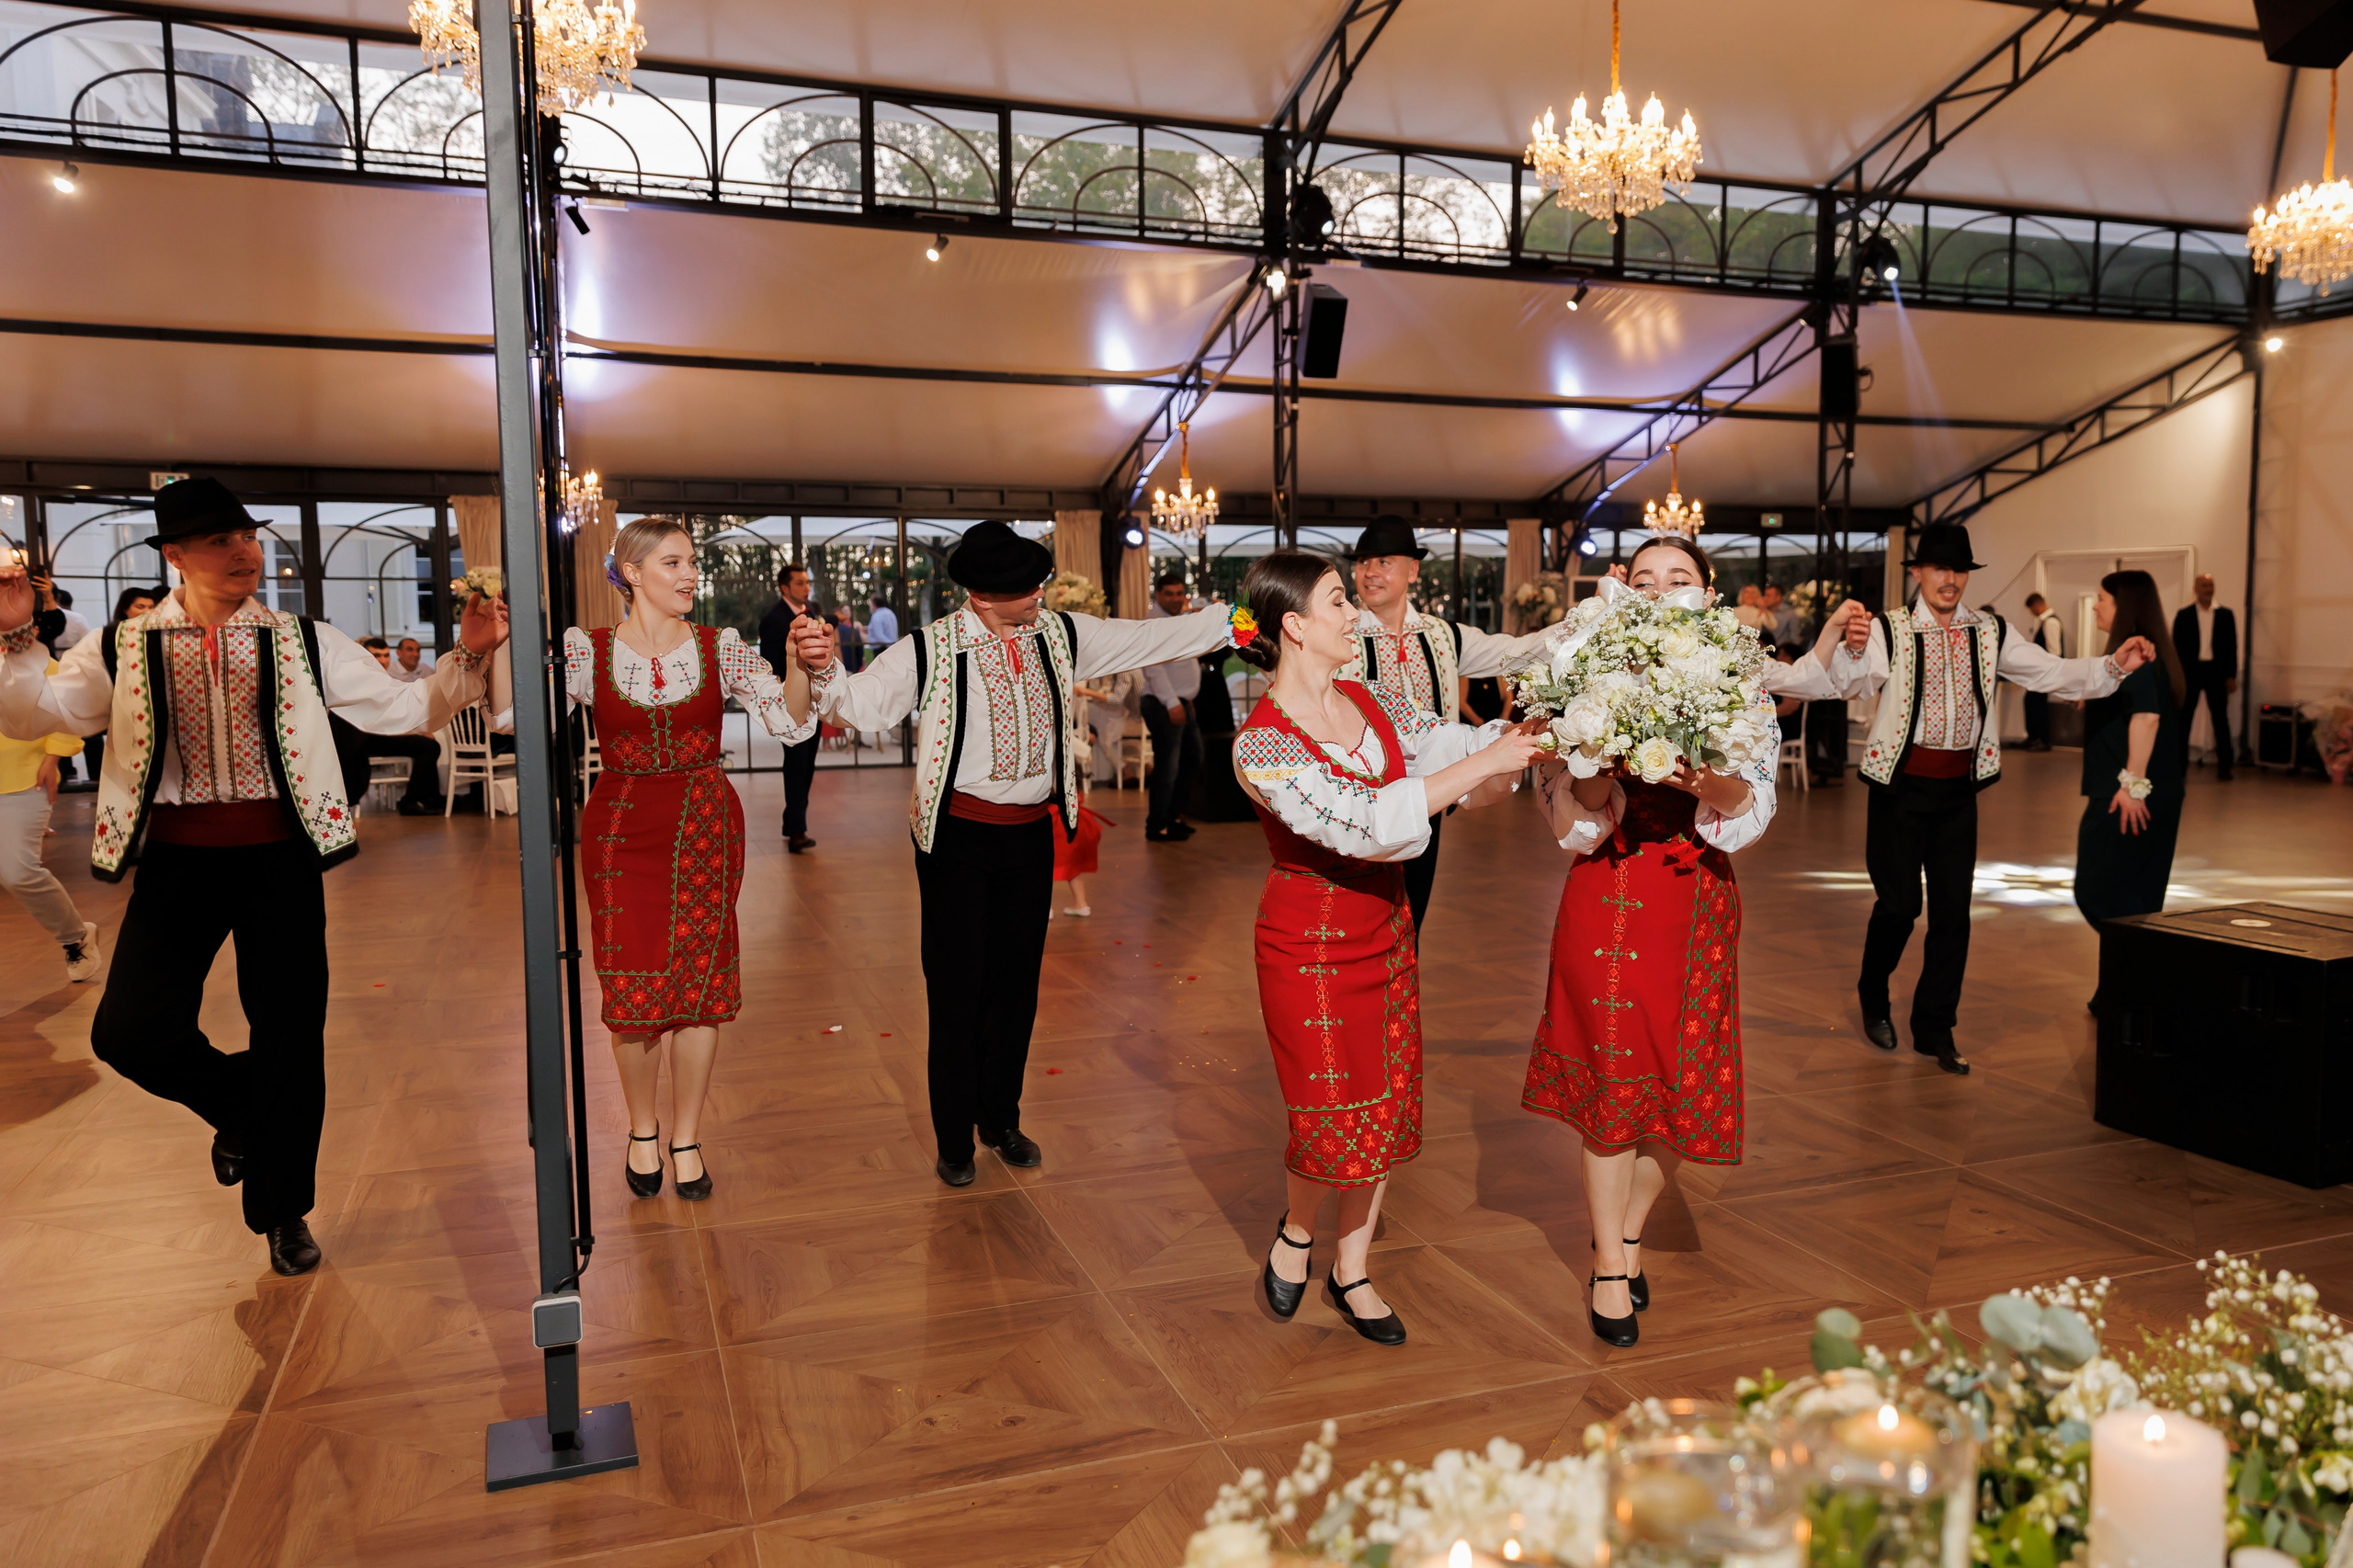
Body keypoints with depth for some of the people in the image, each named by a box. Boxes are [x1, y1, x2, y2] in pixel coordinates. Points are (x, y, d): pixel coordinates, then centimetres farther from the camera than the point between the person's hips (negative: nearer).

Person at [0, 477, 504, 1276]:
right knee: (130, 1033, -9)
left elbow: (406, 709, 3)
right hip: (176, 858, 1)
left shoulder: (304, 642, 2)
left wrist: (467, 657, -11)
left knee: (291, 1038, 4)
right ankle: (239, 1104, 26)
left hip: (279, 858, 0)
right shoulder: (127, 648, 3)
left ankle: (283, 1212, 25)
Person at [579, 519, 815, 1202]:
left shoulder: (721, 647, 0)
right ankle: (643, 1130, 28)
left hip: (705, 830, 1)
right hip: (621, 831, 0)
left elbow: (791, 723, -10)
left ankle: (686, 1136, 22)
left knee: (700, 982, 4)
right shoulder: (586, 650, -1)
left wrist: (798, 662, -28)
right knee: (630, 986, 3)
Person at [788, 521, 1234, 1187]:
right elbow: (862, 703, -22)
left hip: (1031, 834, 5)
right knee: (957, 988, 4)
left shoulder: (1061, 636, 2)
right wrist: (824, 668, -44)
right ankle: (954, 1138, 21)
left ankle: (1002, 1120, 33)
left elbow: (1153, 637, 8)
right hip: (957, 838, -4)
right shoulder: (931, 650, -12)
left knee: (1018, 982, 14)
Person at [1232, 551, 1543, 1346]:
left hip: (1385, 931, 7)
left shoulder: (1369, 703, 2)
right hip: (1311, 945, -6)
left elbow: (1454, 743, 7)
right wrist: (1483, 765, -28)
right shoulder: (1261, 745, -21)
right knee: (1335, 1122, -1)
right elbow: (1362, 825, -29)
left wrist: (1521, 733, -12)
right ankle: (1297, 1228, 32)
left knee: (1388, 1109, 11)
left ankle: (1352, 1272, 29)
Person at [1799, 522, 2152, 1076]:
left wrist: (2114, 666, -14)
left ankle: (1935, 1029, 19)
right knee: (1900, 900, -2)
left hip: (1959, 789, 4)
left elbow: (2052, 673, 2)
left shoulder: (1990, 634, 5)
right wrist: (1853, 649, -46)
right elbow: (1852, 684, -24)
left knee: (1953, 909, 7)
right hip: (1901, 784, -4)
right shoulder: (1889, 631, -8)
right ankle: (1873, 999, 26)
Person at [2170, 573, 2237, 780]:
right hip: (2190, 670, 0)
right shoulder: (2183, 614, 4)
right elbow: (2177, 646, 4)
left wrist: (2231, 676, -1)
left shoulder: (2225, 614, 5)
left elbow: (2232, 646, 5)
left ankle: (2223, 768, 7)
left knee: (2220, 720, 3)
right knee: (2183, 720, 2)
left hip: (2216, 671, 0)